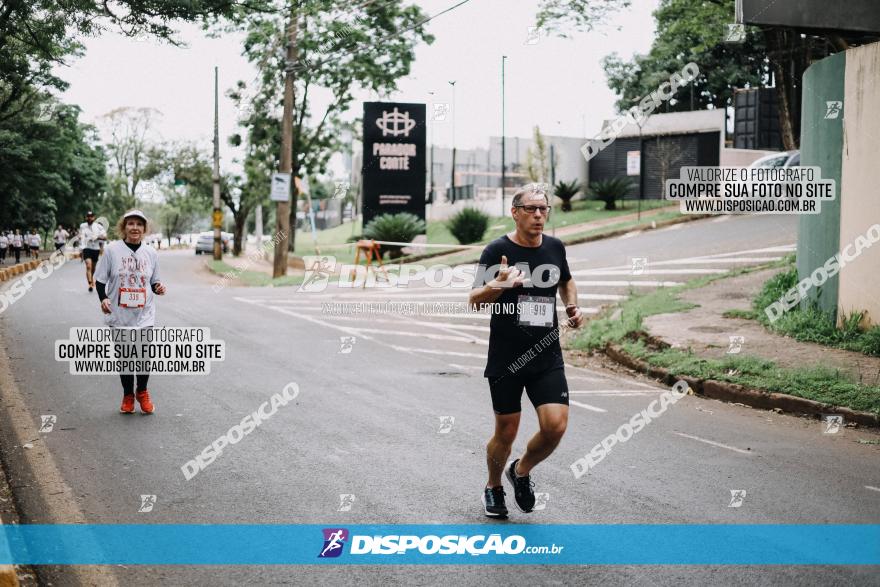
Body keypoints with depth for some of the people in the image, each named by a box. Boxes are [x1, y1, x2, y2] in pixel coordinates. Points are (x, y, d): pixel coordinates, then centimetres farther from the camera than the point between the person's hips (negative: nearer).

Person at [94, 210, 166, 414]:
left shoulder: (150, 253, 4)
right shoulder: (112, 250, -3)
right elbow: (100, 279, 1)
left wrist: (158, 288, -8)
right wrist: (103, 298, -15)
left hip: (144, 315, 1)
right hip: (119, 315, -1)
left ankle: (142, 392, 21)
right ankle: (128, 395, 28)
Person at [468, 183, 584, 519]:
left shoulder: (555, 247, 6)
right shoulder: (497, 250, -8)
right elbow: (475, 300, -14)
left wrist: (573, 307, 9)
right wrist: (498, 284, -34)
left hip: (547, 357, 3)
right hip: (505, 359, -3)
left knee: (555, 426, -10)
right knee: (506, 433, 5)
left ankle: (521, 471, 21)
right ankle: (493, 488, 34)